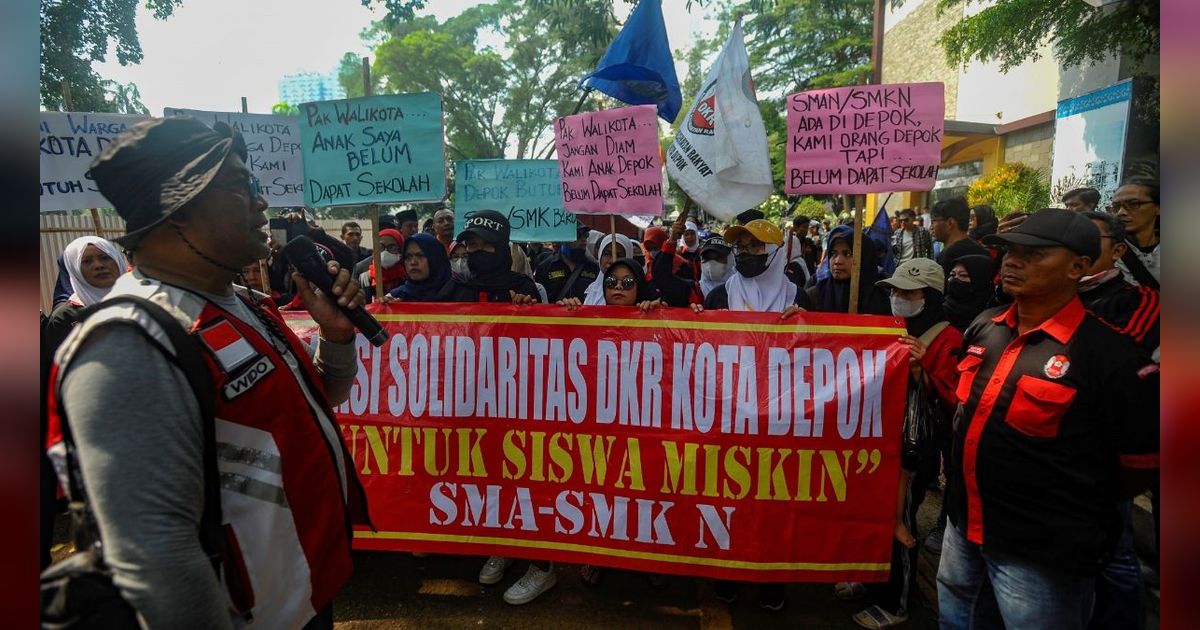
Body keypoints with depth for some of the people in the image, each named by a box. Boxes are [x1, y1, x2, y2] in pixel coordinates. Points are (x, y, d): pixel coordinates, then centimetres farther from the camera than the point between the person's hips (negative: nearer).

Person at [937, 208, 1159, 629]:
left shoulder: (1108, 354, -18)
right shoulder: (984, 327, 0)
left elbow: (1142, 464, -10)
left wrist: (1072, 508, 0)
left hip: (1041, 553, -6)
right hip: (964, 526, 6)